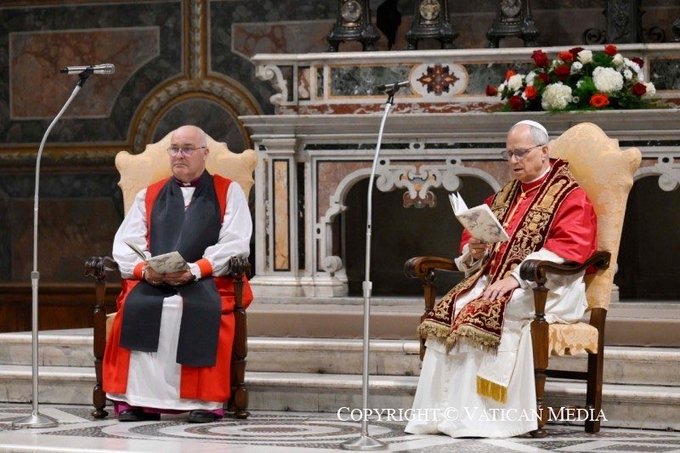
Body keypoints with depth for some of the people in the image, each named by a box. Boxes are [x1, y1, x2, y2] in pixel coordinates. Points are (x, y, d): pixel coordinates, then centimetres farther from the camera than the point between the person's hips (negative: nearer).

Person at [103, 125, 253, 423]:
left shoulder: (229, 192, 12)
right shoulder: (149, 196, 21)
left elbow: (235, 244, -2)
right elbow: (124, 244, 10)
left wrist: (194, 270, -17)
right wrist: (144, 269, -13)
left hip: (208, 280, -2)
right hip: (152, 284, 3)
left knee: (204, 309, -36)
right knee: (135, 305, -30)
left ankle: (206, 400, -31)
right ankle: (135, 399, -28)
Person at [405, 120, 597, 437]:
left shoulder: (570, 196, -1)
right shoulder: (504, 196, 21)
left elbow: (570, 248, -17)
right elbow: (471, 241, 27)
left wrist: (517, 276, -27)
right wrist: (474, 251, -1)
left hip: (546, 288, -7)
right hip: (495, 280, 7)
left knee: (484, 314, -35)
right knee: (448, 311, -23)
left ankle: (478, 417, -34)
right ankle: (442, 411, -27)